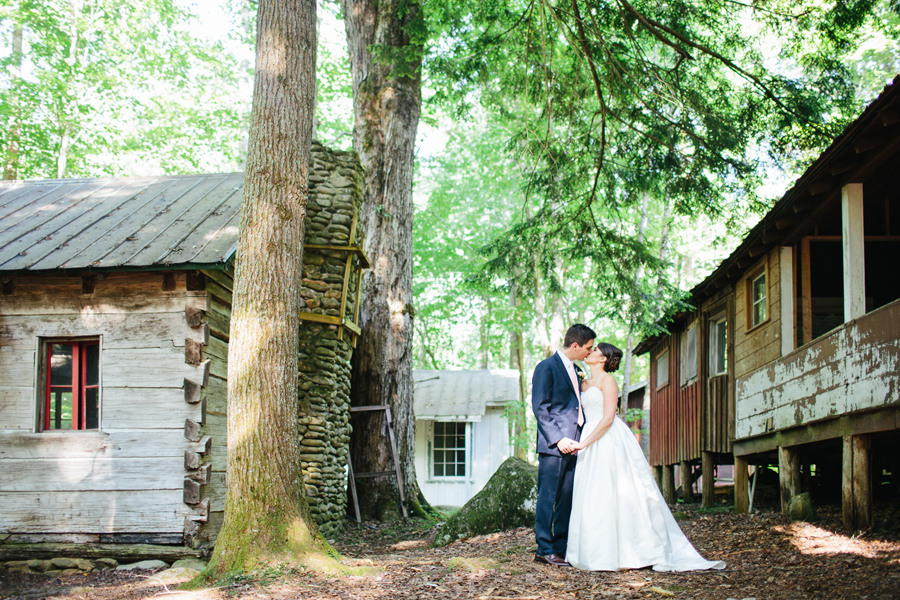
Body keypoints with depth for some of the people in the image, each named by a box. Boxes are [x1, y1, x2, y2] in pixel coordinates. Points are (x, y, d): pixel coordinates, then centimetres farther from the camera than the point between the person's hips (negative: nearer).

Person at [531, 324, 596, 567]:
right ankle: (544, 549, 0)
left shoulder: (573, 369, 19)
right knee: (548, 497, -4)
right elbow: (540, 408, -13)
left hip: (572, 444, 8)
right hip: (553, 446, -8)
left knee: (567, 498, 9)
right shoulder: (546, 367, -8)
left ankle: (561, 547, 16)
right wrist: (557, 439, -19)